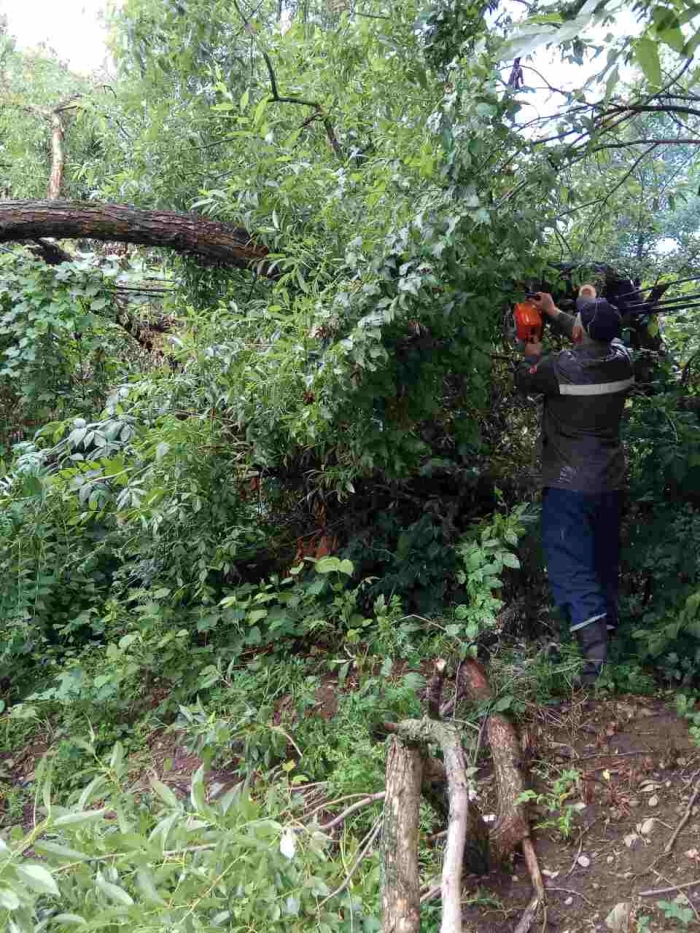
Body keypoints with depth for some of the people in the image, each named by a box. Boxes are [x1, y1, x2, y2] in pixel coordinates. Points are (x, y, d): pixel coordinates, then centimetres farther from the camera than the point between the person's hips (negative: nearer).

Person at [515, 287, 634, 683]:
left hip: (569, 485, -6)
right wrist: (554, 313, 28)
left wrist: (533, 354, 22)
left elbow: (525, 382, 1)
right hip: (610, 481, 6)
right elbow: (596, 340, 18)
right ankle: (610, 623, 34)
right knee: (606, 559, 20)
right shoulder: (622, 359, -4)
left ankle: (595, 651, -14)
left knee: (571, 564, -4)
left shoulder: (562, 367, -20)